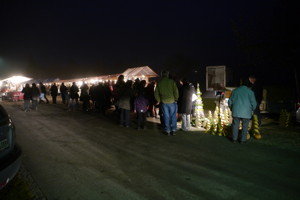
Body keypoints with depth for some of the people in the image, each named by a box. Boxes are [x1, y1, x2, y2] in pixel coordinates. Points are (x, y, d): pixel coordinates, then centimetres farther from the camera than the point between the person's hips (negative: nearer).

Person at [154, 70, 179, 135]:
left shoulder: (159, 83, 2)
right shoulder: (172, 82, -5)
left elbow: (156, 93, 5)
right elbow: (176, 91, -8)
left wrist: (159, 100, 17)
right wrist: (176, 99, 6)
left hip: (164, 102, 2)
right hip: (172, 101, -1)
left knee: (166, 117, 9)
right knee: (173, 116, 8)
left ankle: (167, 131, 13)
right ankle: (173, 130, 11)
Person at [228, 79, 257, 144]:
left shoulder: (235, 90, 8)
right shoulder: (250, 91, -1)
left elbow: (230, 101, 11)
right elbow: (254, 103, -5)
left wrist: (231, 108, 25)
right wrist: (252, 109, 13)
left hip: (236, 112, 2)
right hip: (246, 113, -2)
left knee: (235, 125, 12)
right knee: (245, 126, 10)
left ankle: (234, 139, 16)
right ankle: (243, 140, 14)